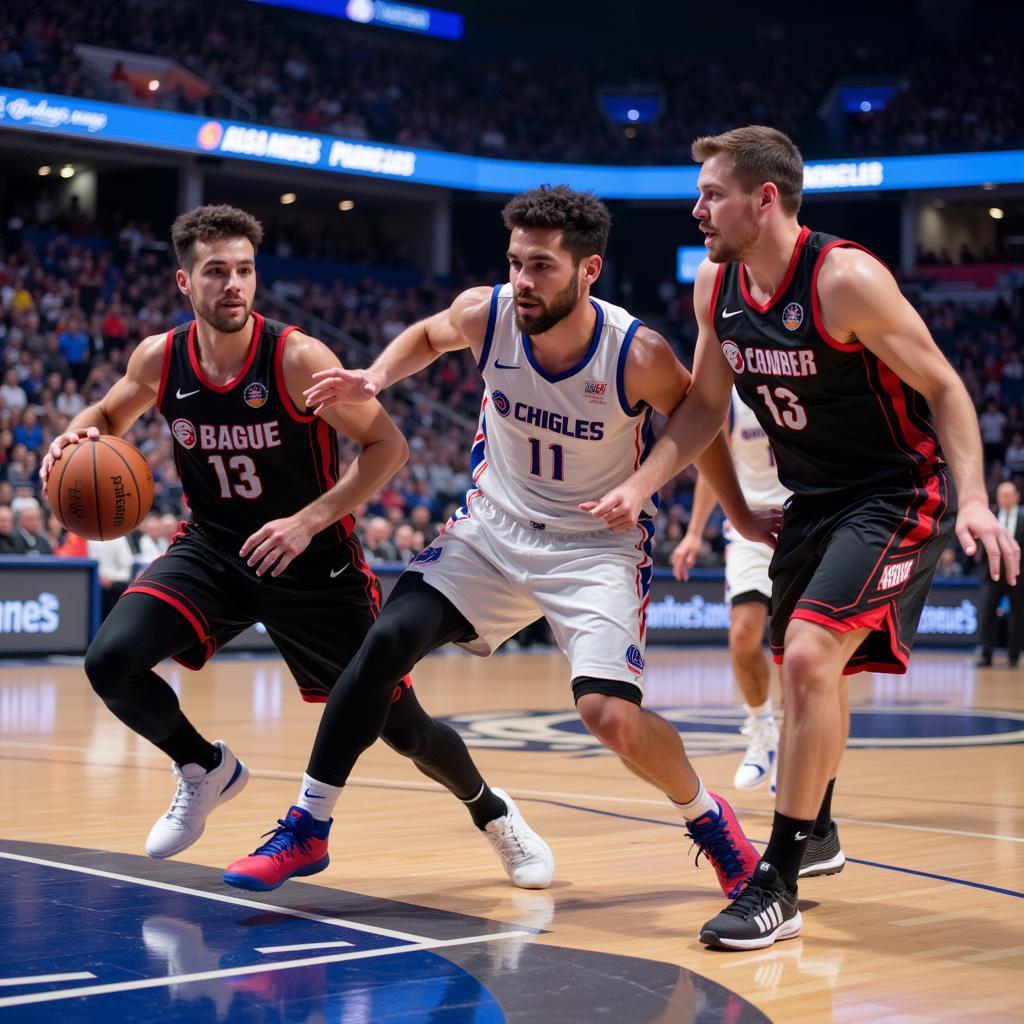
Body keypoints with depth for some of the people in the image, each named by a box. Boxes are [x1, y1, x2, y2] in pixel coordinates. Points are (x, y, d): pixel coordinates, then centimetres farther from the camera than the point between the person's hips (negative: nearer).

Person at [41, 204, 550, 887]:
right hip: (214, 551, 3)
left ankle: (492, 812, 34)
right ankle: (206, 769, 7)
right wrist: (78, 438, -12)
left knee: (403, 727, 1)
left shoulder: (298, 358, -21)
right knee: (111, 662, -22)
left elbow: (388, 446, -18)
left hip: (314, 564, -3)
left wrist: (309, 521, -28)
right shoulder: (159, 360, -8)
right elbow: (110, 416, 13)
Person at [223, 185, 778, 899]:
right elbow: (429, 336, 9)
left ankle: (710, 819, 10)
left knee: (611, 715, -21)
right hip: (495, 526, 4)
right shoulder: (486, 313, -16)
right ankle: (307, 829, 1)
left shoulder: (638, 355, -24)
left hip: (599, 545, -3)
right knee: (388, 641, -13)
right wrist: (375, 380, -9)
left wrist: (741, 515, 1)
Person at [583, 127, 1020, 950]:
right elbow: (706, 404, 11)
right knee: (801, 665, 19)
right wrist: (641, 486, -2)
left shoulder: (845, 280, -24)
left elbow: (944, 388, -19)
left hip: (897, 495, -8)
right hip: (815, 501, 8)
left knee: (808, 657, -20)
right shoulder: (715, 288, -2)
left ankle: (777, 887, -13)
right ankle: (816, 833, 43)